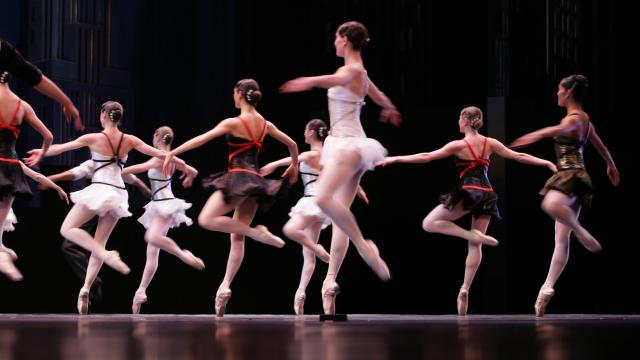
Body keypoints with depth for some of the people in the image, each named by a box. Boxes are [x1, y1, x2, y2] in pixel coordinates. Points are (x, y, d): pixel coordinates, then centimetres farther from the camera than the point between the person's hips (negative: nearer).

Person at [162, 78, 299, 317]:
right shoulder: (265, 124, 11)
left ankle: (257, 233, -17)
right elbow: (292, 144, 19)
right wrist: (294, 166, 36)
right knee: (237, 237, 8)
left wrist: (172, 153, -6)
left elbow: (201, 139, -11)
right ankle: (225, 286, 0)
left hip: (238, 178, -8)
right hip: (255, 181, 8)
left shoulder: (233, 123, -8)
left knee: (206, 219, -13)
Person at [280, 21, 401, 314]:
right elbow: (382, 99, 36)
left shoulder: (351, 70, -11)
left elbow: (339, 79, -37)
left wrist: (311, 81, -56)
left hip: (349, 145, -10)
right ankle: (330, 281, 4)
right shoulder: (360, 73, 17)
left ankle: (364, 246, -20)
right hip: (344, 145, 10)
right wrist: (390, 110, 59)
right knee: (340, 212, 6)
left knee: (324, 198, -28)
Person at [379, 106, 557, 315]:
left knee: (429, 224, 1)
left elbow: (426, 157, -3)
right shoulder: (490, 143, 9)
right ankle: (465, 290, 0)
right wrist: (547, 163, 21)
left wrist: (395, 159, 3)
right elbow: (519, 157, 11)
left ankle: (473, 235, -13)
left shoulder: (459, 145, -3)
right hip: (486, 195, 6)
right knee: (475, 247, 7)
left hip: (467, 193, -6)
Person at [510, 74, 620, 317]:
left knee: (550, 204, -41)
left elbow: (560, 129, -35)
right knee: (561, 238, 5)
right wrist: (611, 166, 52)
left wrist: (536, 135, -52)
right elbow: (601, 147, 35)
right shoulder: (585, 120, 20)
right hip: (569, 178, 10)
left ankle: (582, 234, -27)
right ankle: (547, 288, 2)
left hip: (572, 176, -10)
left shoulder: (573, 119, -9)